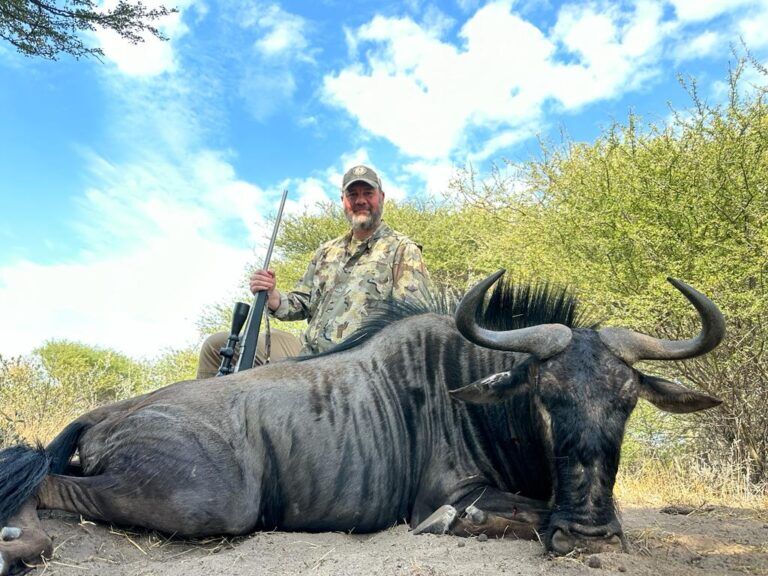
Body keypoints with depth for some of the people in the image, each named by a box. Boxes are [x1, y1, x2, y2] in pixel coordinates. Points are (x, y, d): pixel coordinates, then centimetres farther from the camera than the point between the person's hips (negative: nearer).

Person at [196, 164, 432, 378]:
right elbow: (301, 305, 19)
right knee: (217, 343, 4)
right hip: (305, 352, 7)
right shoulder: (327, 252, 18)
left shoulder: (403, 250, -1)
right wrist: (272, 296, -3)